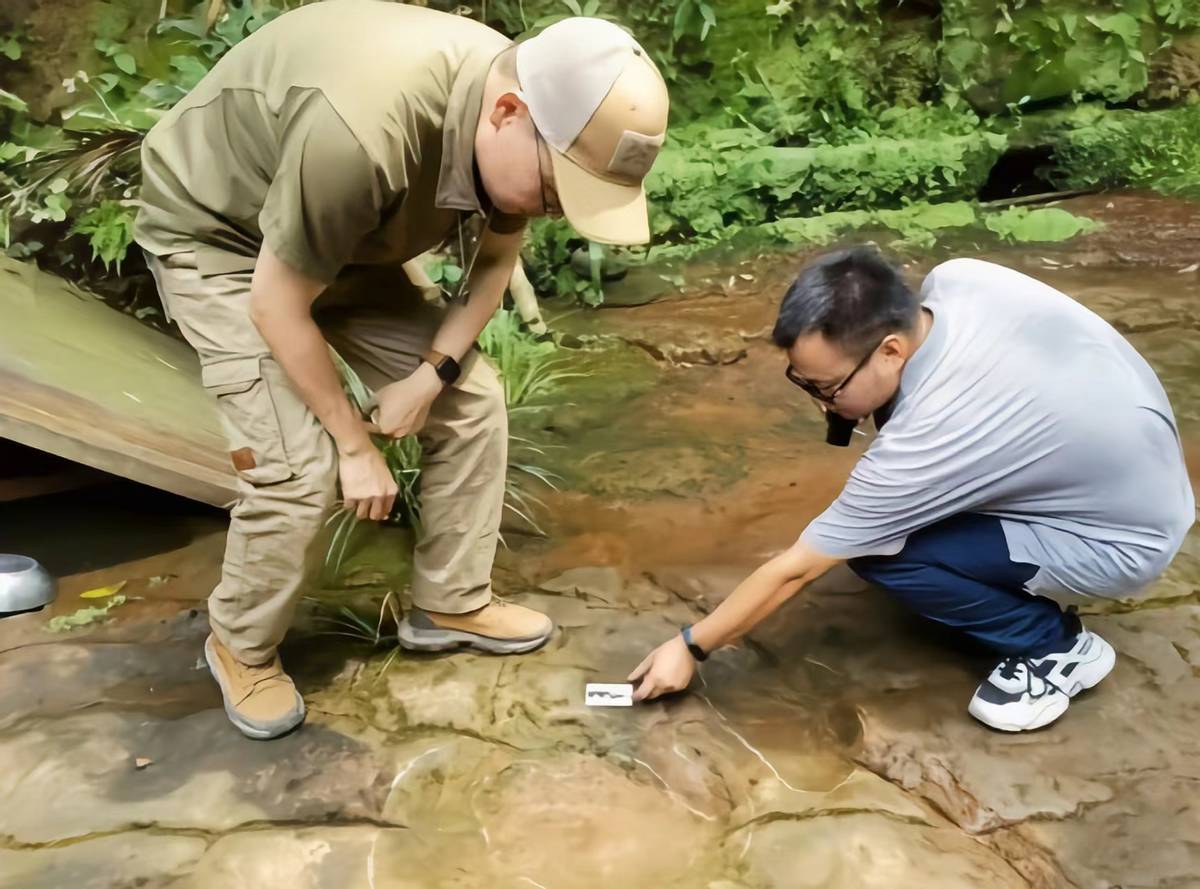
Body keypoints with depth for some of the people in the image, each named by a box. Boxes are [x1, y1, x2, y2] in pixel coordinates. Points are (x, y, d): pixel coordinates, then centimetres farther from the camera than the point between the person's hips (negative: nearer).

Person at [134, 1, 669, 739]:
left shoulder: (527, 126, -18)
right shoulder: (360, 132, -41)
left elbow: (496, 258, 1)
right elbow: (277, 306, -28)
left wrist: (432, 371, -10)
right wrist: (354, 441, -18)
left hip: (343, 239, 7)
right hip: (216, 235, -6)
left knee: (472, 401, 0)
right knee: (299, 466, -17)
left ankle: (453, 604, 17)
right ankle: (242, 647, 11)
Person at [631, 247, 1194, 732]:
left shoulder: (922, 444, -34)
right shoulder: (956, 279, -17)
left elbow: (794, 570, -23)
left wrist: (691, 647, -11)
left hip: (1124, 539, -8)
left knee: (877, 552, -18)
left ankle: (1056, 646, 1)